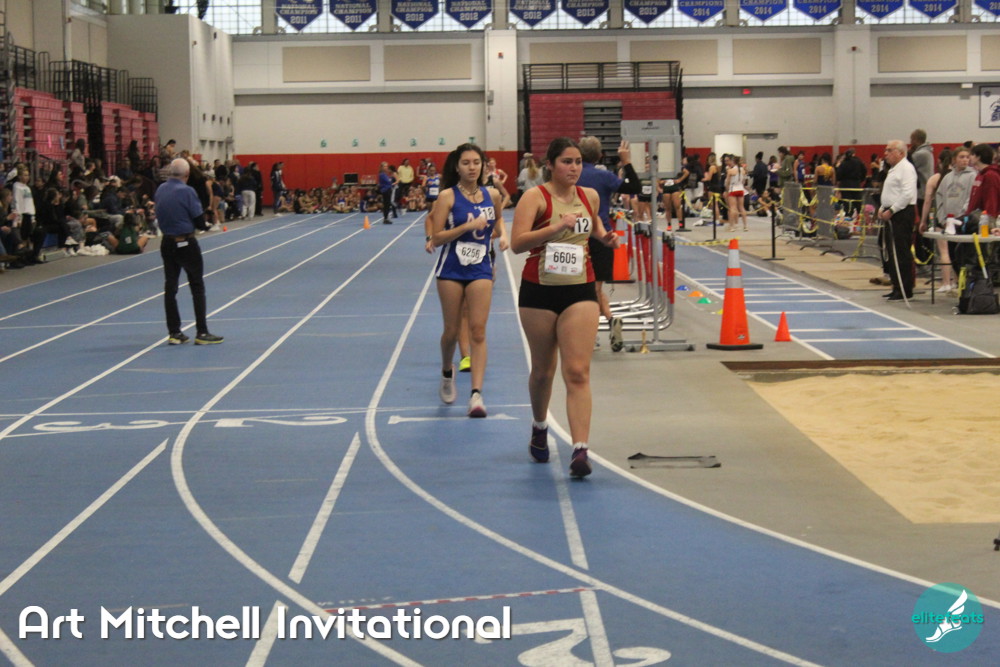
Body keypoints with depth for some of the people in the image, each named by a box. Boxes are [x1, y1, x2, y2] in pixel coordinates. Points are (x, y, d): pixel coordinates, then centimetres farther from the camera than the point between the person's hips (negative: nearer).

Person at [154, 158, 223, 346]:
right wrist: (206, 224, 9)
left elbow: (161, 215, 10)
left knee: (170, 287, 9)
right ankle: (202, 333, 3)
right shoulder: (187, 191, -16)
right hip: (186, 243, -5)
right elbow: (200, 221, -14)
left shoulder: (160, 190, 2)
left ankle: (174, 333, 11)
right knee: (197, 287, 3)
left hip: (167, 243, 5)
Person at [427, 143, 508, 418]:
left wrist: (503, 234, 5)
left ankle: (476, 394, -12)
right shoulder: (448, 197, -8)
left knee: (478, 331, -8)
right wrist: (467, 226, -20)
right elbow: (436, 238, -12)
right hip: (451, 269, -2)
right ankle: (447, 373, 38)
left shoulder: (492, 195, 3)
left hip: (480, 269, 2)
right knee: (452, 330, 8)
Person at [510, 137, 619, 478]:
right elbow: (517, 242, -20)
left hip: (580, 291, 2)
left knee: (578, 372, -10)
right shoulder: (536, 197, -8)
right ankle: (539, 428, 40)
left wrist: (604, 236, 9)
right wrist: (557, 226, -28)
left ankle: (580, 450, -16)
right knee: (543, 370, 12)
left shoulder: (590, 196, 7)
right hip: (539, 290, -2)